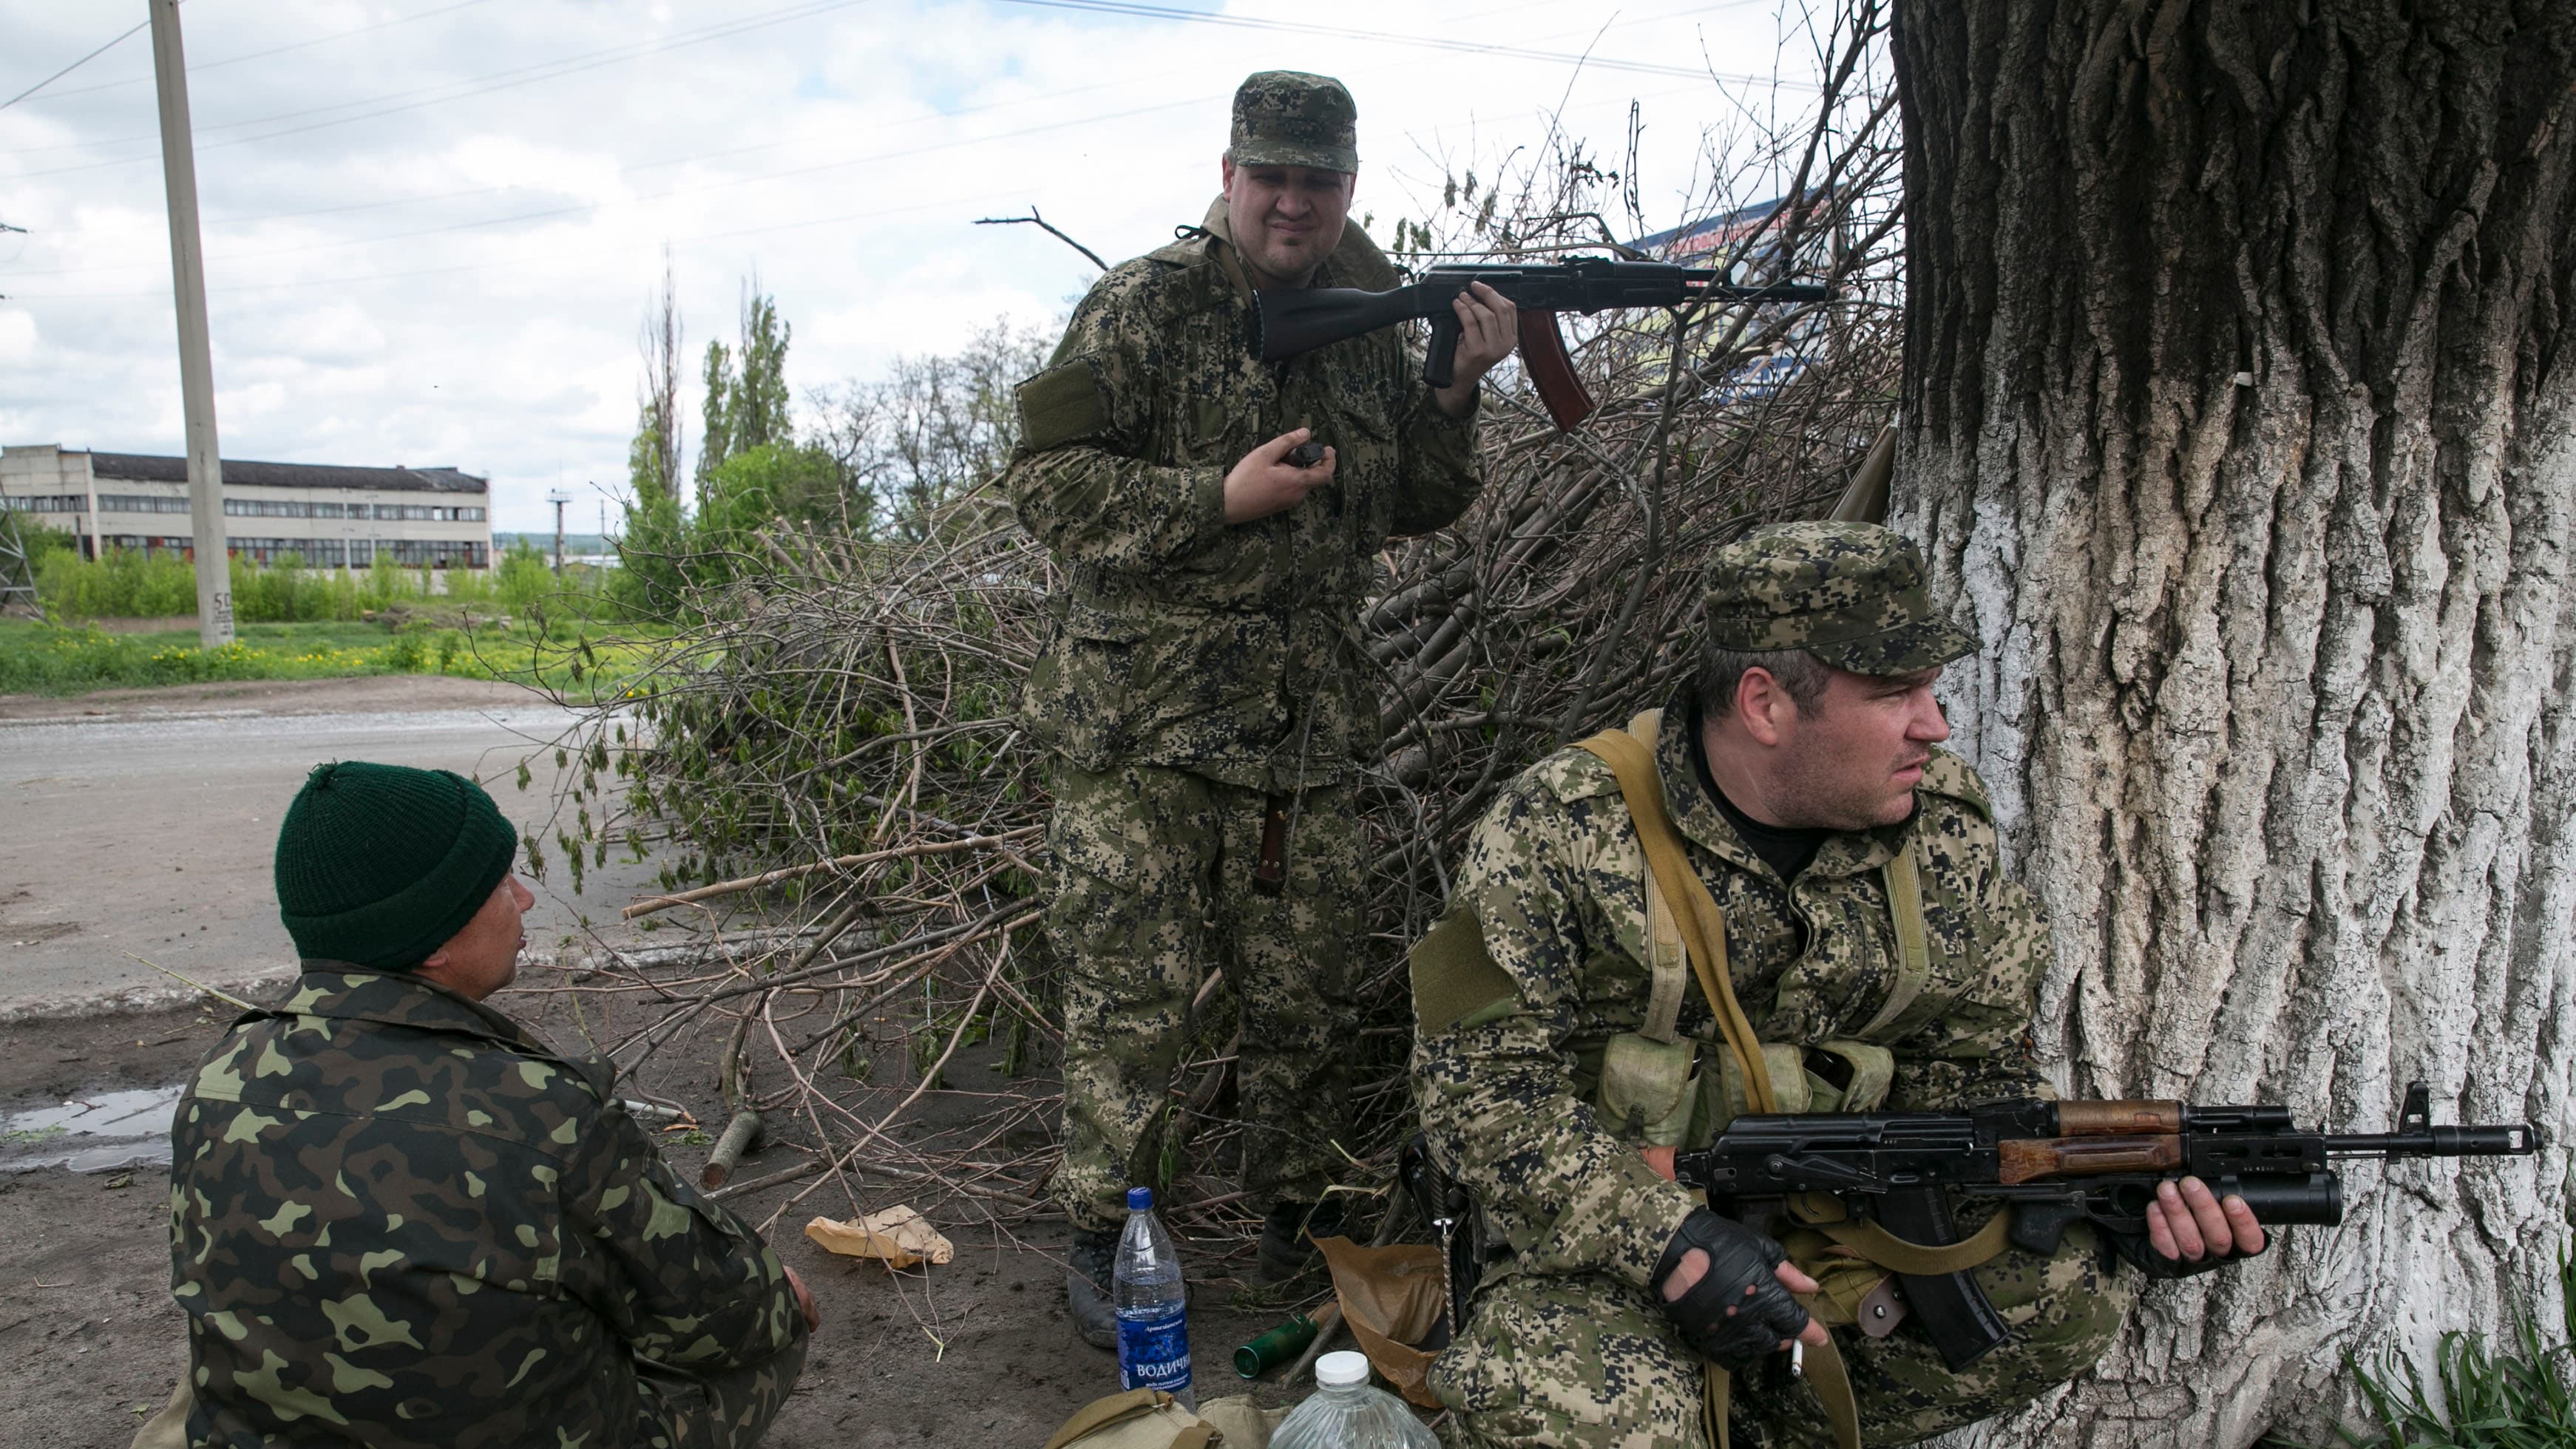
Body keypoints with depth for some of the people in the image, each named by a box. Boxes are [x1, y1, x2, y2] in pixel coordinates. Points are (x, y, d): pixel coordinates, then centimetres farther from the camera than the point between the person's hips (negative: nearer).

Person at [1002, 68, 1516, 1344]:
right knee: (1131, 995, 0)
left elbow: (1418, 507, 16)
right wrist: (1222, 498, -18)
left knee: (1306, 996, 12)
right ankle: (1101, 1241, 18)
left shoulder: (1369, 326, 12)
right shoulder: (1146, 306, -5)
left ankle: (1293, 1219, 31)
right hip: (1142, 723, -5)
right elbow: (1047, 479, -10)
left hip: (1307, 730, 5)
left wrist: (1458, 387, -1)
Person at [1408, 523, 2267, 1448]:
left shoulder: (1945, 838, -1)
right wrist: (1668, 1243, -26)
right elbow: (1479, 1081, -16)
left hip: (1838, 1232, 5)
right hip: (1600, 1250, -4)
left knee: (2071, 1283, -16)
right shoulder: (1560, 829, -14)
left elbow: (1975, 1079, 5)